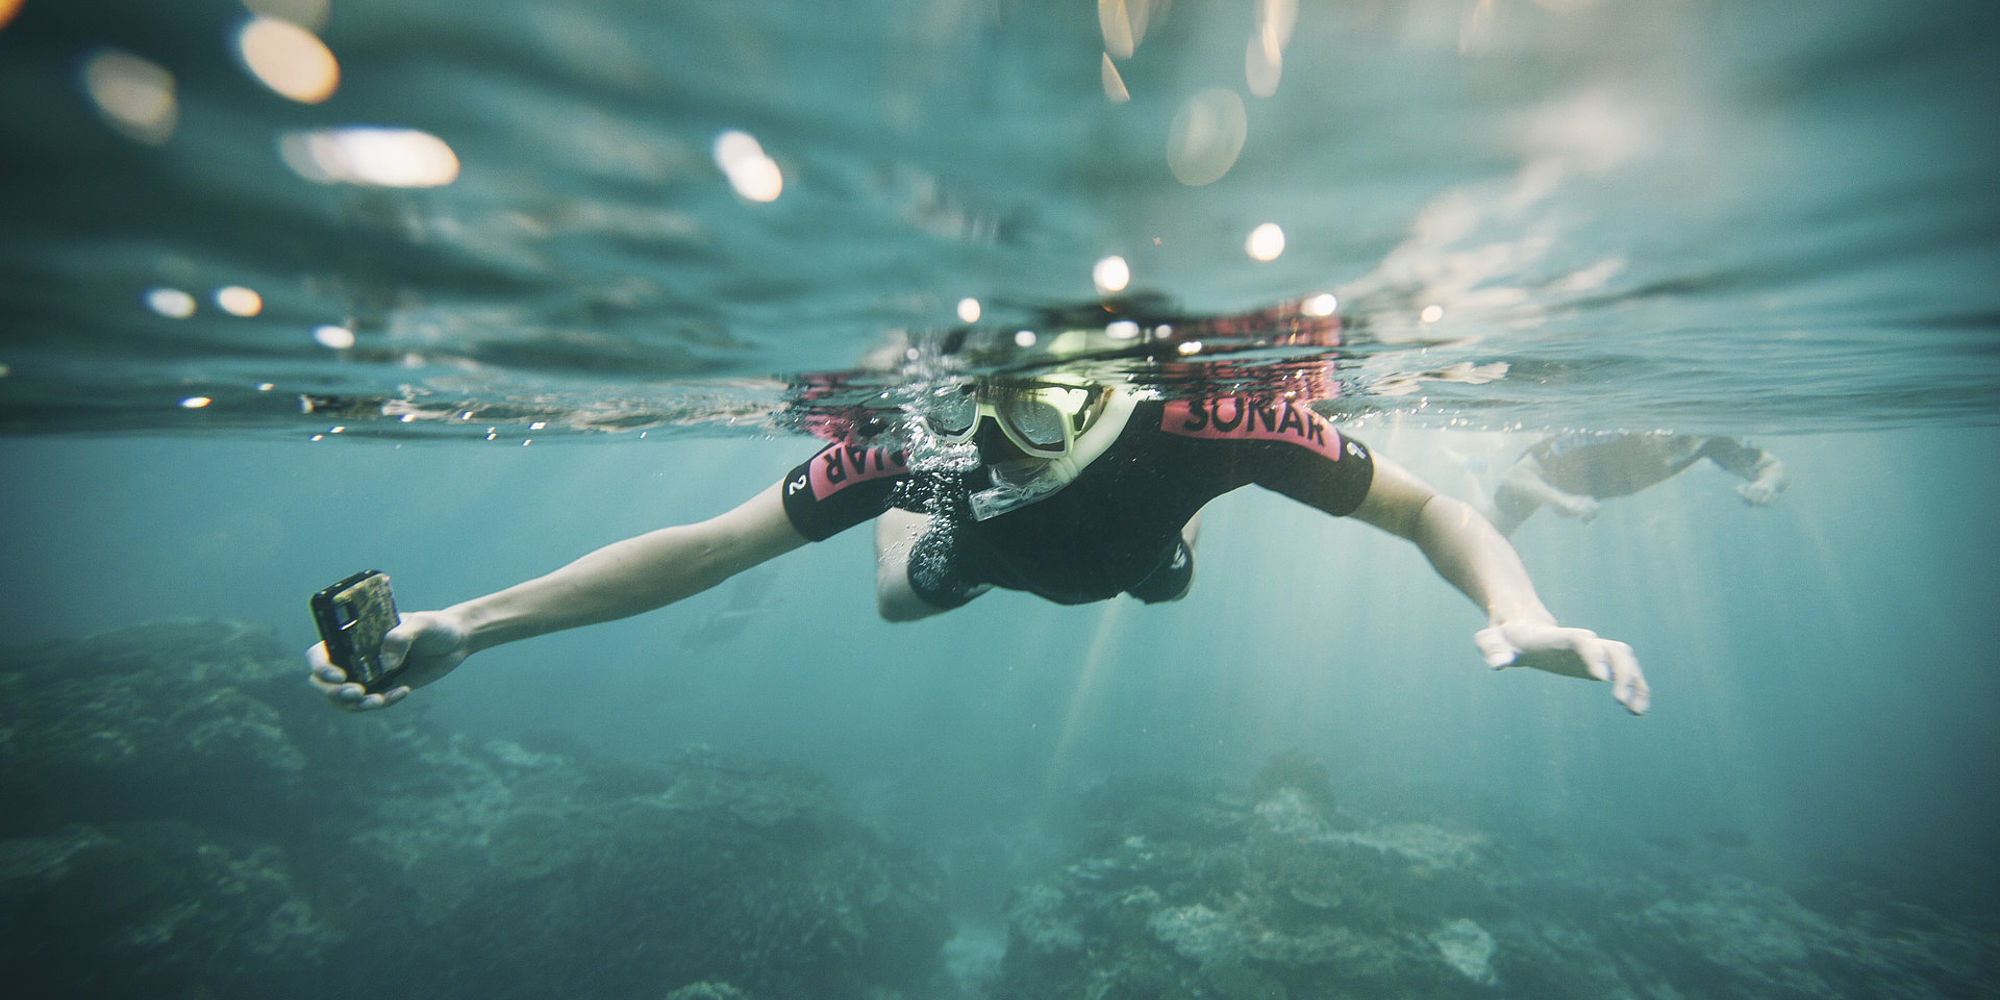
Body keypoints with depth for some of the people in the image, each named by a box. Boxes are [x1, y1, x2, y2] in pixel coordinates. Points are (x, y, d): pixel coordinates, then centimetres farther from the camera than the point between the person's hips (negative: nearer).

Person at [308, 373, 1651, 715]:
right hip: (1000, 545, 0)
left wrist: (1522, 613, -51)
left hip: (1134, 542, 1)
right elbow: (706, 546, -35)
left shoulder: (1206, 415, -46)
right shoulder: (927, 442, -43)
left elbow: (1423, 506, -32)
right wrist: (469, 626, -36)